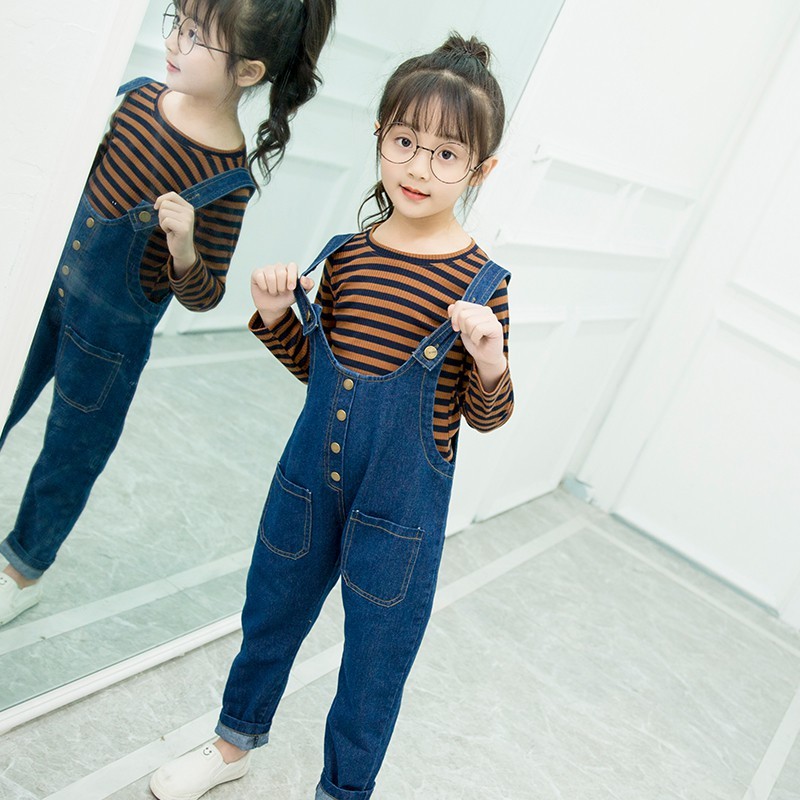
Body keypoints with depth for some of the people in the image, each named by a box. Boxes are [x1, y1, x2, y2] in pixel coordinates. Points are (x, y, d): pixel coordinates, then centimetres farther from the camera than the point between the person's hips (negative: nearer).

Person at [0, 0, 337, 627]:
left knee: (71, 452, 13)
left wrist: (184, 252, -37)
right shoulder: (139, 94, -8)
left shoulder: (227, 181, -25)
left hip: (107, 331, -6)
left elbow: (204, 296, -20)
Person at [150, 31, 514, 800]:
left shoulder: (478, 284, -14)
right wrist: (275, 315, -8)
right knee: (270, 613, 23)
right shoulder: (346, 254, -2)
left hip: (400, 507, -4)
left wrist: (489, 363, -28)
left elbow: (485, 416, -7)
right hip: (309, 478, 5)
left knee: (375, 660, 13)